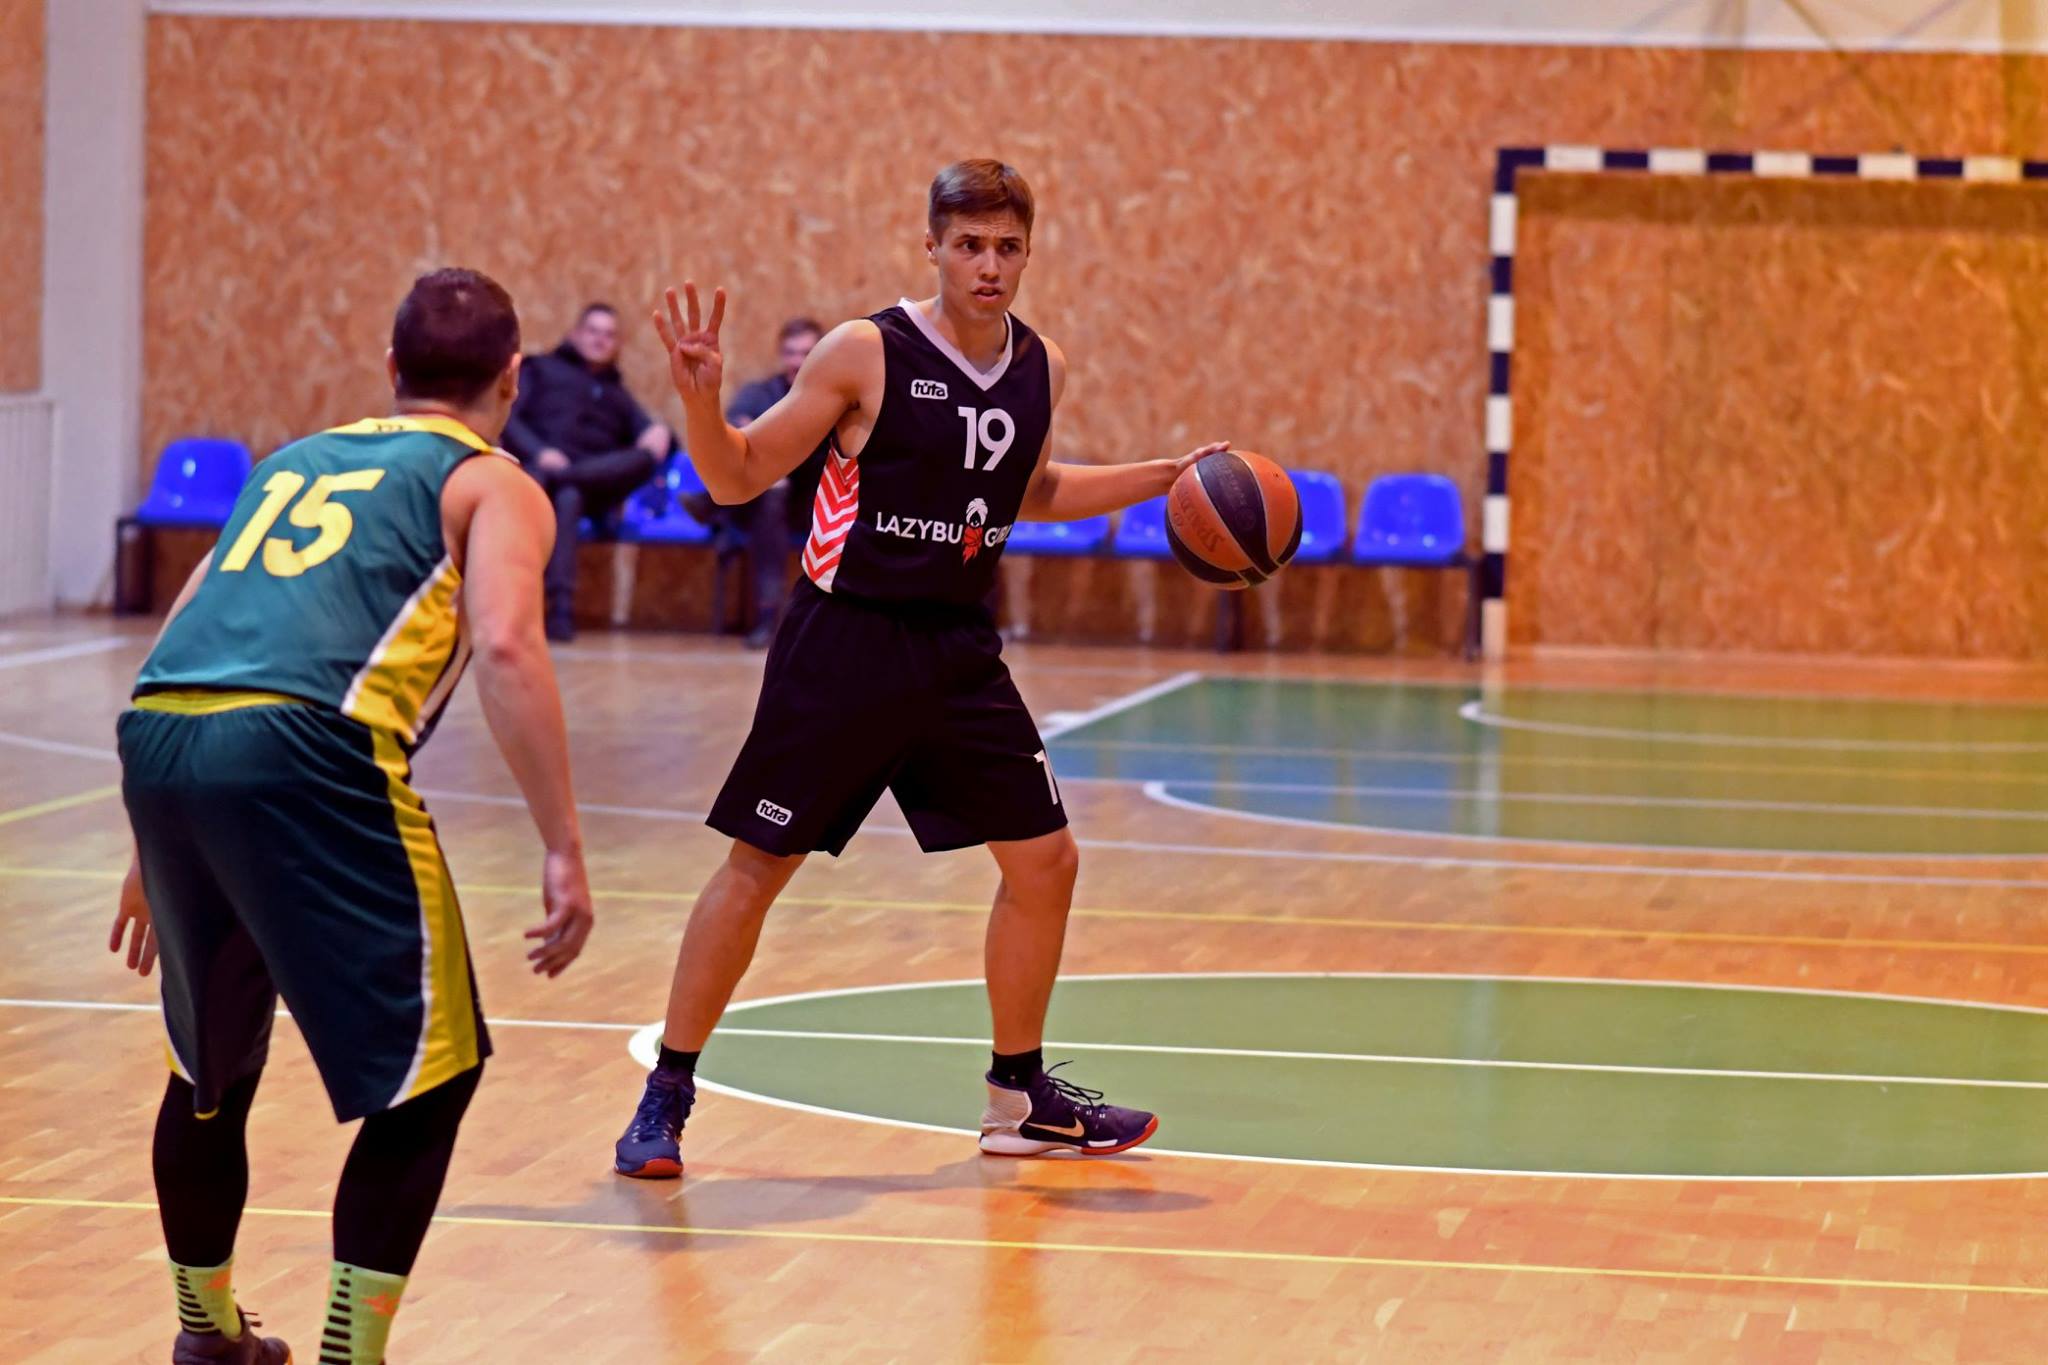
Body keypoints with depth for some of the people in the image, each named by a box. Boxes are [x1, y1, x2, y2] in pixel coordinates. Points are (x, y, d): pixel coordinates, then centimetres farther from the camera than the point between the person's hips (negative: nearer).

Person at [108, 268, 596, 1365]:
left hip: (155, 741, 7)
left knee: (213, 1062, 26)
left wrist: (159, 852, 38)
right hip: (302, 751, -7)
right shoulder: (492, 485, 14)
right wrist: (564, 852, -7)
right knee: (429, 1077, 5)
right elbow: (504, 649, -6)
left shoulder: (296, 461, 31)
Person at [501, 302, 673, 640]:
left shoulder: (617, 394, 38)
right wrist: (538, 452, -13)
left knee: (646, 458, -31)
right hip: (538, 467, -3)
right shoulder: (541, 369, 25)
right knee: (567, 497, -42)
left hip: (598, 482, 3)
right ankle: (559, 609, -57)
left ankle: (548, 481, -47)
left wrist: (659, 434, -4)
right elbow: (507, 417, 8)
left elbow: (649, 431, 23)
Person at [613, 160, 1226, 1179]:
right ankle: (665, 1097, 7)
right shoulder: (866, 355, -13)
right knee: (757, 864, -4)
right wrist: (702, 401, -26)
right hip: (846, 638, -6)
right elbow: (741, 478, -8)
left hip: (957, 647, 6)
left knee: (1043, 858, 7)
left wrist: (1166, 477, 16)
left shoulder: (1040, 368, 4)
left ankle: (1019, 1097, 23)